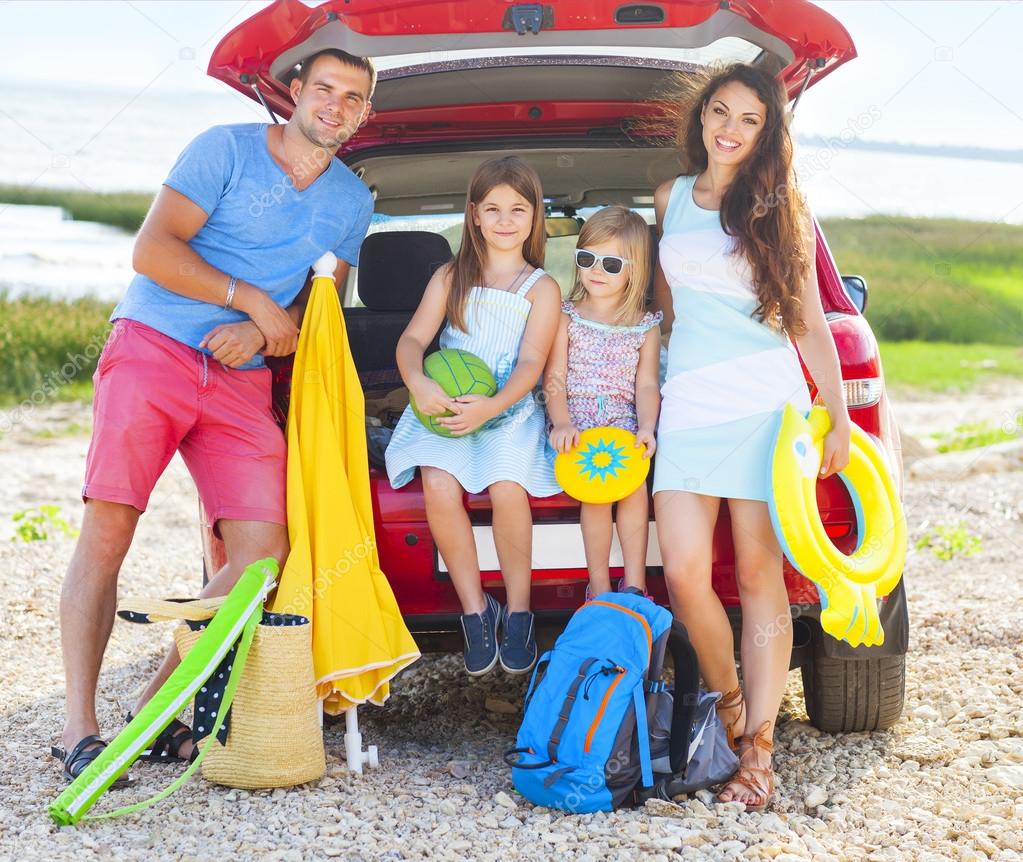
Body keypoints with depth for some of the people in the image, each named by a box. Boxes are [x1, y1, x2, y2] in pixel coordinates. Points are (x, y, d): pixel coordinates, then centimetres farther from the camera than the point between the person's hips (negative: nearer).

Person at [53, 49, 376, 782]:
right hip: (154, 347, -4)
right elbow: (152, 250, -8)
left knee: (262, 553, -8)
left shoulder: (352, 202, 14)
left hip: (243, 380, 5)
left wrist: (261, 333, -4)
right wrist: (255, 300, -10)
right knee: (107, 528, -15)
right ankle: (79, 729, -10)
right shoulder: (226, 149, 0)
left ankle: (159, 701, 6)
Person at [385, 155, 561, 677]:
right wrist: (418, 384, -21)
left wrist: (491, 407, -24)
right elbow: (413, 339, 3)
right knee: (439, 486, -27)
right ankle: (475, 610, -12)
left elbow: (531, 364, -5)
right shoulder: (451, 278, 12)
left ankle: (518, 611, -11)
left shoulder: (542, 288, 6)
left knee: (507, 487, -30)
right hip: (447, 406, 2)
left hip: (511, 409, -1)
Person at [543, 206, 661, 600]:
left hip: (625, 423, 1)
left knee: (634, 484, -26)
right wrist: (562, 422, -17)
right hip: (578, 422, -1)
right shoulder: (566, 316, 6)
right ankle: (599, 587, -19)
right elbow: (554, 378, 0)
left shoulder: (645, 326, 10)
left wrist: (646, 428, -14)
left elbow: (646, 385, 5)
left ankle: (634, 584, -18)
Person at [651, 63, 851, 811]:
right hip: (689, 404, 2)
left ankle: (759, 745, 0)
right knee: (685, 573, -9)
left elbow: (810, 320, 7)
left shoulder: (781, 207, 8)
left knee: (758, 574, -3)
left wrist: (838, 413, 1)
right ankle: (729, 705, 16)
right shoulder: (670, 200, 16)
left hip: (766, 400, -2)